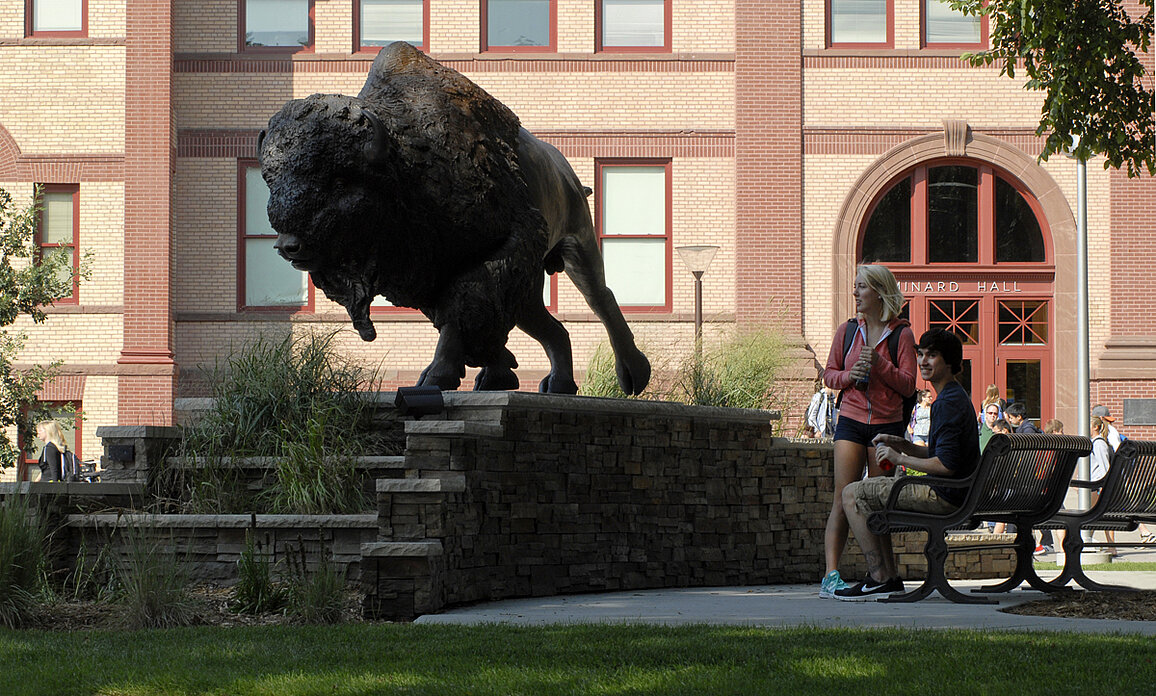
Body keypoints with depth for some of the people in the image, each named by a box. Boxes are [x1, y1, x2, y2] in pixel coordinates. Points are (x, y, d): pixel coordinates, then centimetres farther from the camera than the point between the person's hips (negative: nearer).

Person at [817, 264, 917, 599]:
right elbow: (829, 374, 15)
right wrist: (849, 375, -6)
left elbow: (908, 385, -4)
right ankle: (831, 574, -15)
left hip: (887, 424, -1)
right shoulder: (847, 330, 9)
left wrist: (879, 364, -16)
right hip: (851, 421, 1)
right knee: (843, 498, -9)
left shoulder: (902, 334, 0)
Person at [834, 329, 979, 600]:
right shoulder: (956, 396, 16)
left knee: (852, 494, -6)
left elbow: (946, 465, -25)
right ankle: (890, 576, 17)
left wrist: (900, 458, -13)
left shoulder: (949, 402, -17)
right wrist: (900, 444, 9)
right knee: (869, 495, 25)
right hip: (949, 494, 11)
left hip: (945, 495, -11)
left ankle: (880, 579, -7)